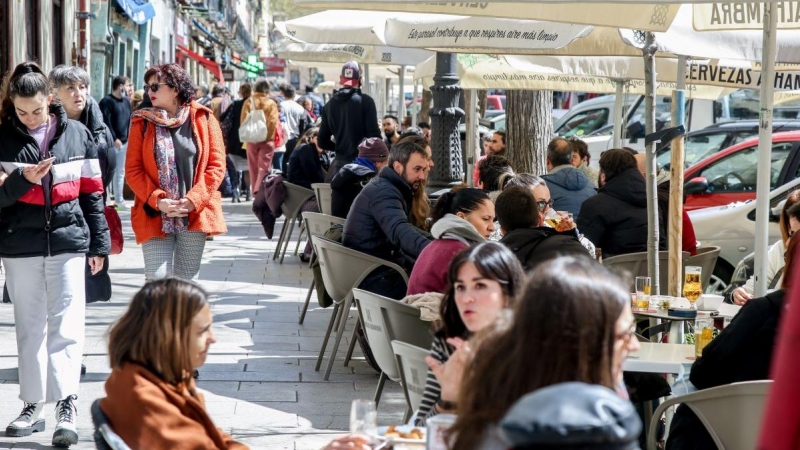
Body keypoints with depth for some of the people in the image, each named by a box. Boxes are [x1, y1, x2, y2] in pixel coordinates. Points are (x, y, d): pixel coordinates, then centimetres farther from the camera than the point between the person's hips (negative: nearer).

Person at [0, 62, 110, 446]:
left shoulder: (77, 135, 3)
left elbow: (92, 191, 7)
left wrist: (99, 242, 7)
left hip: (68, 241, -1)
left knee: (66, 325, -8)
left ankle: (66, 404, -12)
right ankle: (33, 406, 17)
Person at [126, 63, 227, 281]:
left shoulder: (203, 119, 3)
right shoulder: (142, 123, 5)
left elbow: (217, 165, 0)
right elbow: (133, 170, 1)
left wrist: (193, 200, -11)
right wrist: (157, 200, -13)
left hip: (194, 215, 0)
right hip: (155, 217, 0)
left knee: (187, 281, 6)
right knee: (157, 279, -10)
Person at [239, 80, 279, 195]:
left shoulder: (249, 102, 1)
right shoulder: (271, 103, -4)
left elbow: (243, 120, -4)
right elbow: (273, 121, -13)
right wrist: (269, 135, -3)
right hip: (267, 139, -2)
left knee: (254, 168, 12)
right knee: (264, 167, -3)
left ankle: (255, 192, 15)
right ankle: (259, 191, -20)